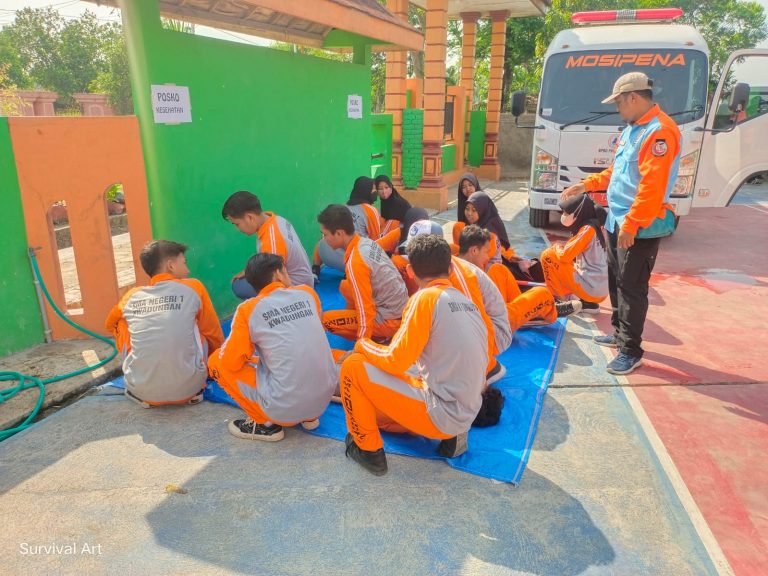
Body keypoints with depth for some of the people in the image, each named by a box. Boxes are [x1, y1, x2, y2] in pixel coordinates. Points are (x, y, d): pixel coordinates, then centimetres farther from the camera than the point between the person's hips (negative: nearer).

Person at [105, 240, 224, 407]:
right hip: (187, 388, -2)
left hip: (143, 391, 2)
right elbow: (214, 335, 12)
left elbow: (110, 324, 31)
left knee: (121, 323, 21)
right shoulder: (194, 288, 1)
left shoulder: (132, 296, 8)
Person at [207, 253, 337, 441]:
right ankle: (309, 416, 21)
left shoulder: (248, 309, -6)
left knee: (216, 361, 10)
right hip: (325, 397, 5)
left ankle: (265, 424, 8)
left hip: (284, 409, -5)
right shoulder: (307, 293, 4)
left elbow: (231, 361, -2)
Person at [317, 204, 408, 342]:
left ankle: (378, 338, 2)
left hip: (390, 320, -8)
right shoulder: (366, 242, 1)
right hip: (401, 308, 9)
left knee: (325, 320, -5)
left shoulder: (354, 262, -25)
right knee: (345, 286, 21)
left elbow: (366, 310, -22)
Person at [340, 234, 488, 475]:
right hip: (466, 416, 8)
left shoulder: (426, 297, -13)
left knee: (353, 367, -2)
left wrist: (363, 345, 5)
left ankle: (368, 449, 10)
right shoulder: (468, 302, 8)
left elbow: (395, 361, -14)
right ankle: (452, 436, 15)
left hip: (440, 415, -8)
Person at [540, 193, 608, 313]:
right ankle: (589, 303, 13)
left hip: (591, 289, -9)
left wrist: (556, 247, 5)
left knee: (547, 255, -6)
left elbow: (564, 255, -15)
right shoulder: (595, 227, 13)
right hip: (601, 290, 9)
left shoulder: (588, 229, -13)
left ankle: (559, 299, 4)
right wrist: (561, 248, 9)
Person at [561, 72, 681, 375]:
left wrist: (630, 225, -24)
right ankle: (620, 332, 33)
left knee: (632, 287, -3)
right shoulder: (632, 129, 13)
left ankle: (631, 351, 7)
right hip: (617, 221, 10)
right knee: (616, 280, 18)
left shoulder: (659, 131, -18)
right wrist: (586, 185, 17)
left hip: (639, 228, -10)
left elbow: (652, 186, -25)